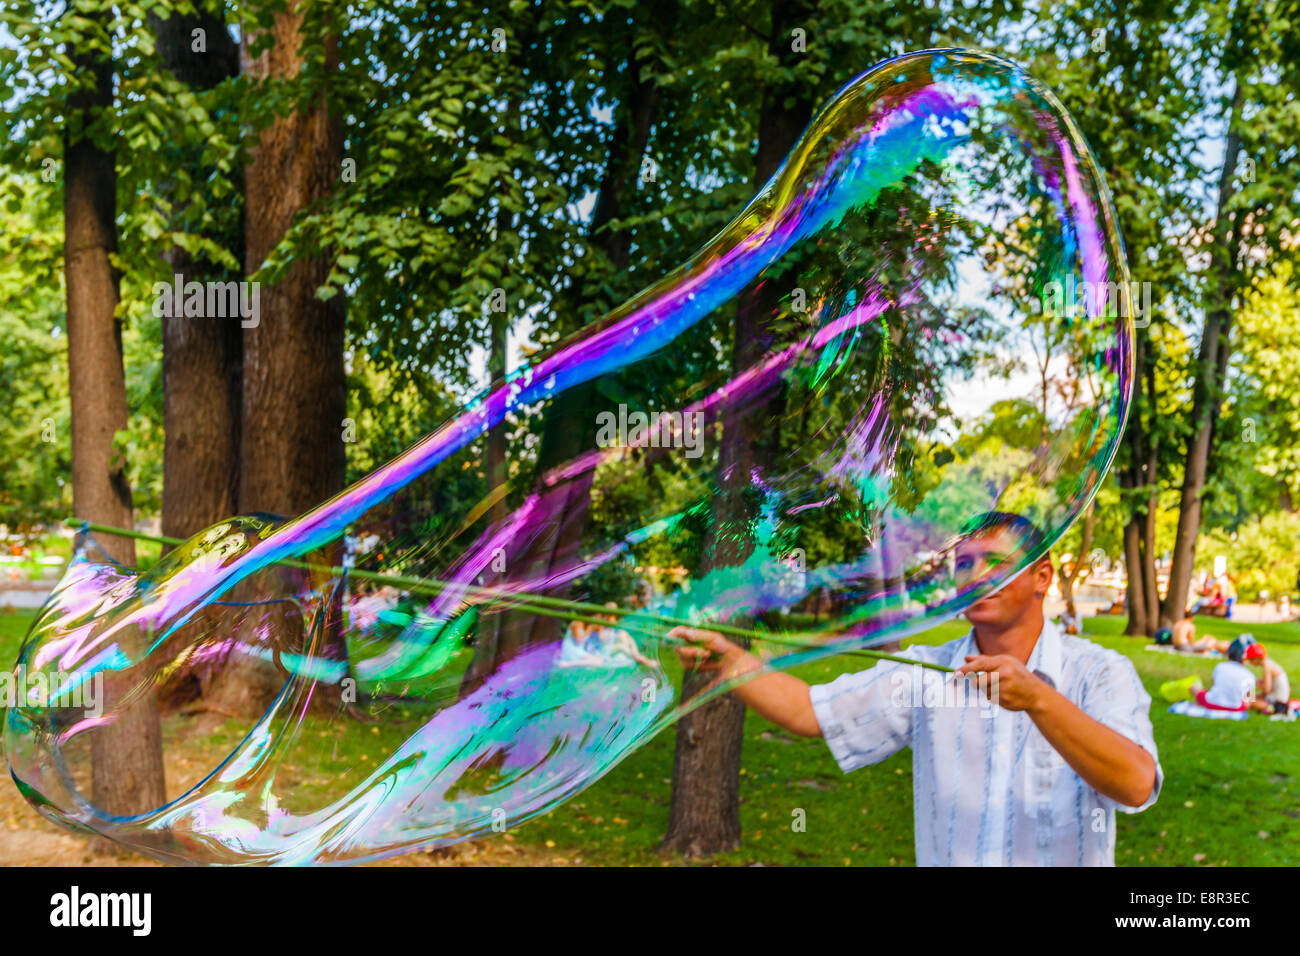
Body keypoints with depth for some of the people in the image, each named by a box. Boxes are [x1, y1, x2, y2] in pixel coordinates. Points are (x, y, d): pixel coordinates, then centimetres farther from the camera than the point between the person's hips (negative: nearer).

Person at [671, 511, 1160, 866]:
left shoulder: (1098, 672, -2)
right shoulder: (926, 672, 7)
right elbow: (808, 711, 2)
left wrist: (1037, 698, -28)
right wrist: (729, 659, -11)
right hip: (943, 857, 2)